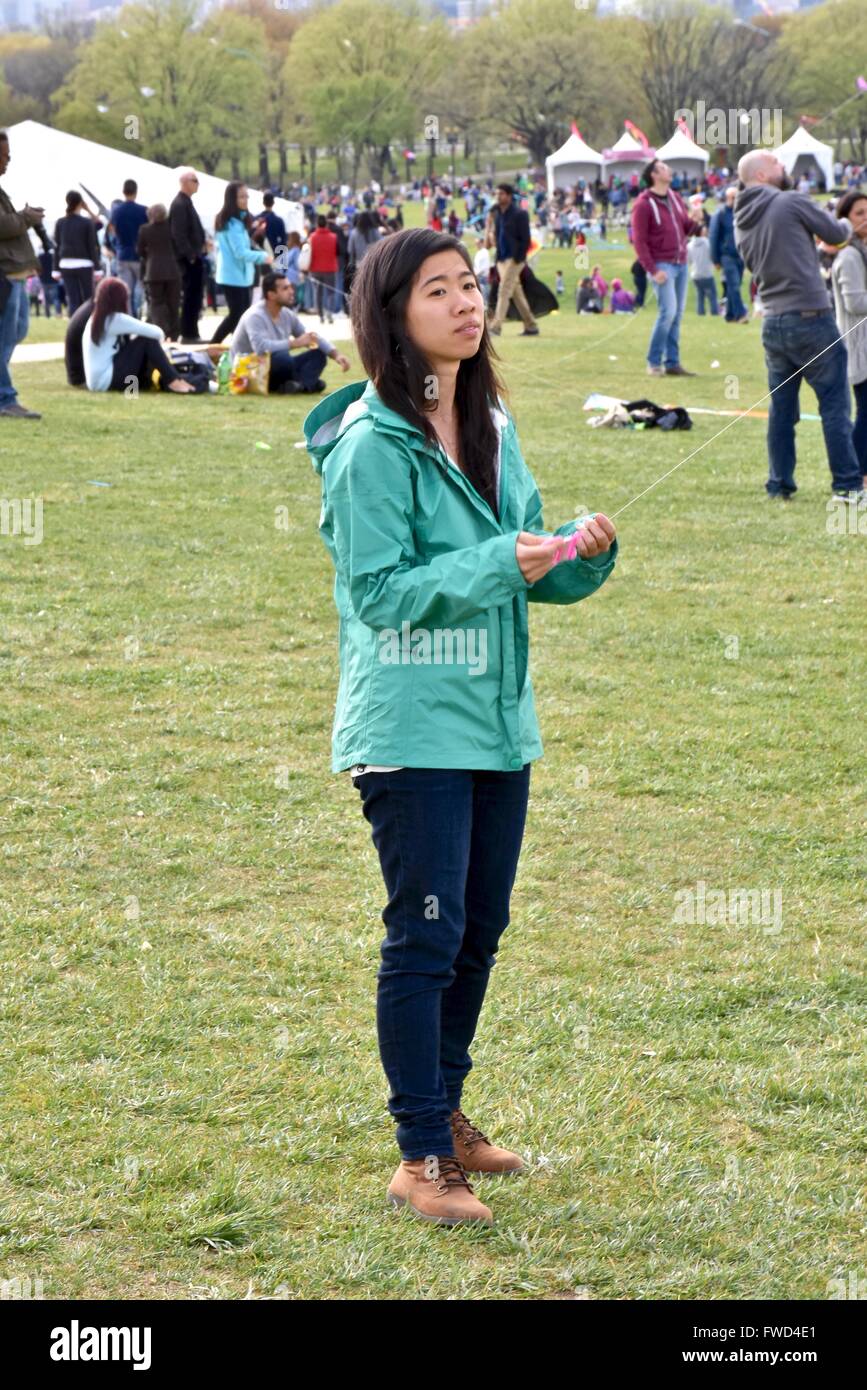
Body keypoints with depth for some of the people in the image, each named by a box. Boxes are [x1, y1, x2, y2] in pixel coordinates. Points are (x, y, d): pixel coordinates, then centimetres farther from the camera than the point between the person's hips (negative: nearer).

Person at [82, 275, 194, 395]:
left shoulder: (95, 319, 12)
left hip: (97, 381, 9)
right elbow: (156, 333, -14)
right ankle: (173, 381, -6)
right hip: (105, 381, -9)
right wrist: (158, 340, 7)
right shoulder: (115, 319, -14)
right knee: (147, 341, -9)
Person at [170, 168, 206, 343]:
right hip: (189, 259, -10)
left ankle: (191, 333, 18)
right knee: (191, 296, -6)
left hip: (194, 257, 10)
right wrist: (190, 255, -21)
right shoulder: (179, 204, -15)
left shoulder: (186, 202, 16)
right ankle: (188, 334, -3)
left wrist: (201, 246, 14)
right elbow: (178, 234, -21)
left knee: (194, 297, 13)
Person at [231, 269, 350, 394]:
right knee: (282, 357, -37)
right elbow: (261, 347, -36)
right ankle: (308, 382, -14)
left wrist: (336, 355, -5)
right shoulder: (255, 316, -20)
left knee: (318, 354, -4)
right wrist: (296, 343, -32)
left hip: (276, 369, 9)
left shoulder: (287, 315, 5)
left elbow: (313, 339, 11)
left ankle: (300, 384, -29)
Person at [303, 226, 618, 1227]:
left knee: (479, 930, 15)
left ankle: (443, 1113, 31)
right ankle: (420, 1161, 1)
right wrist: (498, 563, -26)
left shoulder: (493, 429, 9)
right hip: (411, 725, -8)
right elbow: (381, 591, -17)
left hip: (497, 720, 8)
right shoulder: (372, 446, -14)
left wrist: (579, 554, -7)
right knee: (426, 937, -5)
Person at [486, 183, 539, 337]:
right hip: (502, 259, 8)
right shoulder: (497, 213, 13)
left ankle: (495, 326, -18)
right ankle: (531, 327, 18)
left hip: (514, 259, -8)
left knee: (504, 292, -14)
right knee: (517, 294, 11)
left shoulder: (519, 214, -10)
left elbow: (525, 239, -12)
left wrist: (519, 258, -17)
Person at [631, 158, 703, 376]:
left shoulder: (675, 198, 11)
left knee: (677, 314, 6)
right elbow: (639, 241, -11)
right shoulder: (643, 204, -10)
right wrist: (653, 270, -17)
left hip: (681, 263, 7)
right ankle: (654, 362, -5)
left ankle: (672, 362, 11)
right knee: (668, 311, -15)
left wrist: (693, 222, -6)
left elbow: (686, 228, 18)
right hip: (662, 265, -7)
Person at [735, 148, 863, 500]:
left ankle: (779, 483, 14)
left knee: (780, 408, 13)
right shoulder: (791, 203, -11)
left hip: (772, 323, 6)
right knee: (834, 404, 1)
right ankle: (847, 483, 1)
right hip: (810, 318, -6)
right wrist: (846, 224, 24)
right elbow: (835, 234, 1)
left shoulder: (742, 222, 9)